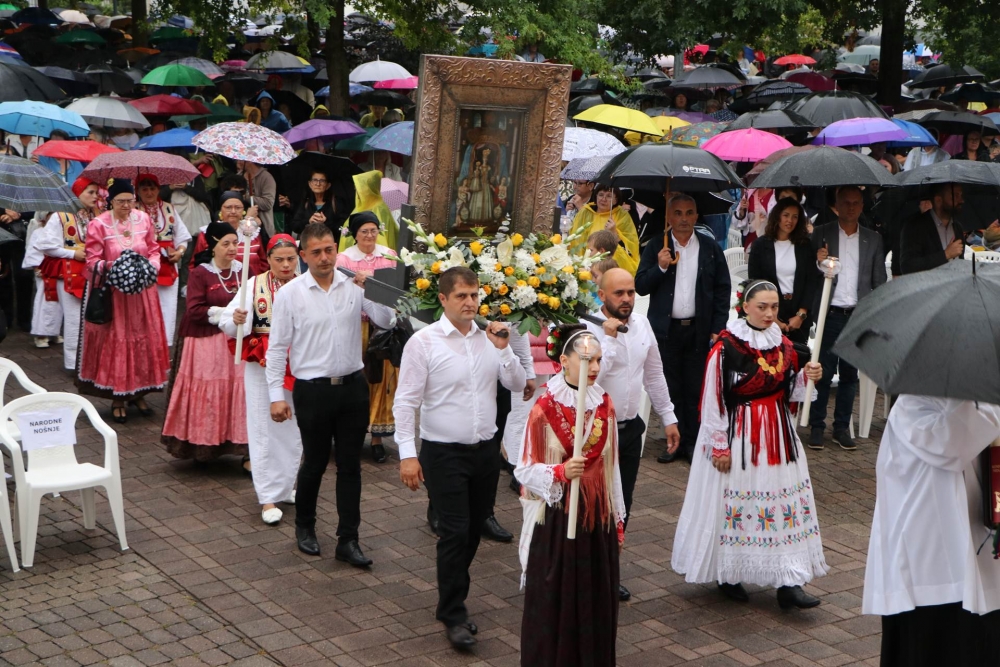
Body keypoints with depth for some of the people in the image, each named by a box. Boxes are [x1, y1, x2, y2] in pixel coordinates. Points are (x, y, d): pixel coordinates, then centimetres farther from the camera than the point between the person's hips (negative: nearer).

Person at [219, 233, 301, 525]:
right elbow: (227, 323, -8)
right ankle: (268, 497, 11)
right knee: (265, 429, 3)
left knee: (293, 428, 14)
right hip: (262, 367, -2)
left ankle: (285, 487, 31)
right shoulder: (255, 285, -4)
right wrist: (235, 320, -30)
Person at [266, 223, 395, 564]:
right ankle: (304, 527, 35)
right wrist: (276, 395, -6)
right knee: (314, 463, 12)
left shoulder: (354, 285, 0)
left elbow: (387, 322, -2)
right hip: (312, 390, -2)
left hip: (353, 386, 2)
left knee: (350, 465, 7)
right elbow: (277, 347, -3)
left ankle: (348, 540, 17)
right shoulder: (290, 293, -5)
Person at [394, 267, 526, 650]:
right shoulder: (423, 342, -10)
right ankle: (454, 616, 7)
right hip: (444, 453, -5)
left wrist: (503, 349, -11)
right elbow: (405, 402, -10)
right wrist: (407, 455, -14)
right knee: (455, 532, -6)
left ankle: (452, 597, 32)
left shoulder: (490, 337, 4)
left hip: (486, 449, 5)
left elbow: (517, 386, 4)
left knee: (474, 530, 13)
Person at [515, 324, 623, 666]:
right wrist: (560, 472, -27)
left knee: (596, 602, 10)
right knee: (553, 603, 5)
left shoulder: (605, 405, 2)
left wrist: (618, 519, 12)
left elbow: (611, 466, 9)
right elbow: (525, 470, -9)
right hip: (557, 517, -4)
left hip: (598, 516, 4)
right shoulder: (544, 409, -12)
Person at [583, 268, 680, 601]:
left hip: (631, 428, 6)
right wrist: (609, 337, -28)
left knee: (622, 505, 14)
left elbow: (654, 373, 13)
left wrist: (668, 417, 15)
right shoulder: (588, 329, -16)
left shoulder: (642, 324, 3)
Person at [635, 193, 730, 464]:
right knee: (669, 388, 4)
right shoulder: (656, 246, 3)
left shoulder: (710, 247, 4)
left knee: (695, 389, 4)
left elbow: (723, 288, 5)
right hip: (666, 329, 0)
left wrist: (718, 327, -1)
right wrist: (660, 267, -17)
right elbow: (640, 287, 0)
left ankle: (692, 442, 14)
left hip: (699, 328, 0)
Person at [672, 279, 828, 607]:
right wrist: (720, 446, -13)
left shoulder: (782, 344, 5)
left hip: (778, 436, 6)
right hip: (738, 437, -6)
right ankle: (727, 574, 22)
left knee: (786, 504, 2)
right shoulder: (727, 346, -13)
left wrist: (806, 377, -5)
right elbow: (713, 399, -12)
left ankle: (788, 582, 5)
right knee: (733, 504, 5)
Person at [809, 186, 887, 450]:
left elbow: (879, 281, 11)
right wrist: (819, 263, -19)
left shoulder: (873, 238, 10)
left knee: (850, 373, 8)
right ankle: (817, 426, 9)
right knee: (824, 372, -1)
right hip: (830, 315, -2)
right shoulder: (821, 234, 3)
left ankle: (842, 427, 17)